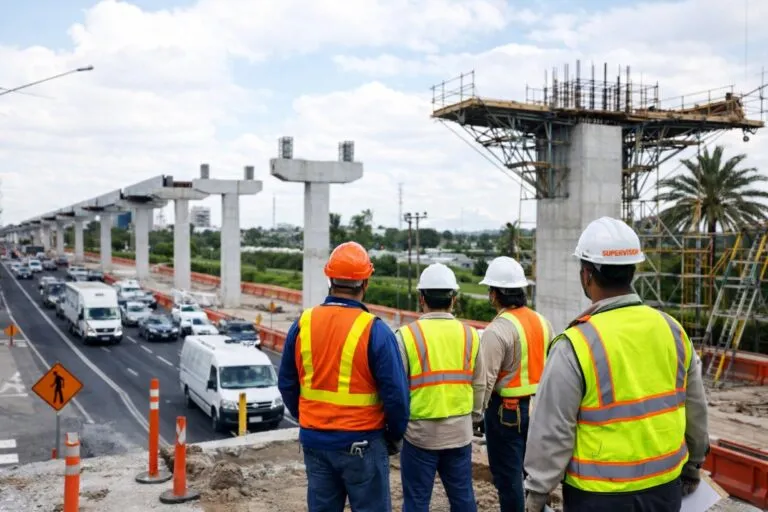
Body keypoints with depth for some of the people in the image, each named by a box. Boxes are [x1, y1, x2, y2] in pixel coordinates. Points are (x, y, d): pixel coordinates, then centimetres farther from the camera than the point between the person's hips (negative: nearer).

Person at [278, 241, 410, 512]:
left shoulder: (302, 324, -2)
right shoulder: (374, 330, -16)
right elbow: (396, 393, -13)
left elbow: (287, 384, 8)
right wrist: (394, 435, 4)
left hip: (314, 441, 5)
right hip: (362, 443, -4)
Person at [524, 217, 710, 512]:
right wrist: (692, 466, 23)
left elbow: (553, 432, -16)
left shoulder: (576, 344, -20)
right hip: (665, 488, 5)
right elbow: (696, 411, 8)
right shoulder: (672, 330, -3)